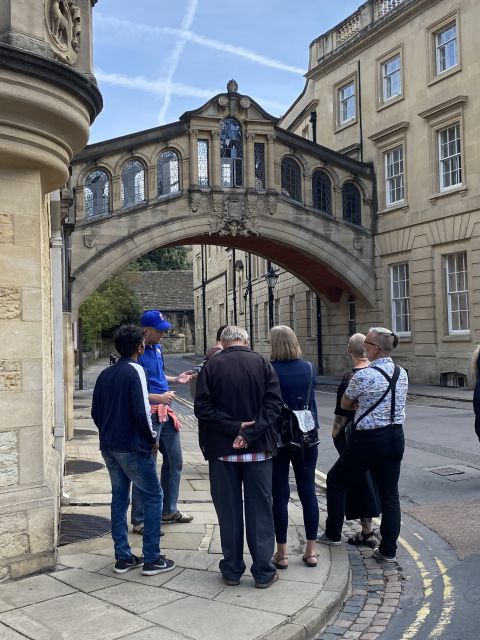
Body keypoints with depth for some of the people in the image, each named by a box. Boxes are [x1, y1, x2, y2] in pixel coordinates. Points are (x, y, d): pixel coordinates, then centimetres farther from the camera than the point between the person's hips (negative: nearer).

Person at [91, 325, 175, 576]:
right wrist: (152, 438, -7)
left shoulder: (105, 374, 9)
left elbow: (96, 412, 11)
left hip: (109, 446, 7)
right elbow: (141, 411, -20)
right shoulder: (135, 371, -13)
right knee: (153, 497, 3)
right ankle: (151, 559, 4)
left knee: (119, 498, 14)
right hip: (133, 447, -7)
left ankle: (123, 557, 19)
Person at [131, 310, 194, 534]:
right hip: (148, 414, -9)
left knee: (174, 461, 17)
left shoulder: (157, 349, 10)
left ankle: (169, 510, 32)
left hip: (165, 412, 9)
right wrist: (158, 397, -27)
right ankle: (139, 521, 10)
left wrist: (176, 379, 10)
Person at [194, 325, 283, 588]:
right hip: (258, 449, 1)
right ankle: (264, 572, 15)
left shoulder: (211, 366, -4)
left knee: (228, 512, 10)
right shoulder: (263, 364, -1)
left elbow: (202, 408, -11)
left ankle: (232, 571, 20)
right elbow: (274, 404, -10)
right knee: (260, 511, 9)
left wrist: (234, 427, -11)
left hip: (222, 450, 0)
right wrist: (249, 433, -14)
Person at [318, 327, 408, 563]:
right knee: (390, 493, 11)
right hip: (396, 437, 6)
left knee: (336, 480, 14)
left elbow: (345, 405, -3)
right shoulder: (402, 374, 4)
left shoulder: (364, 376, -18)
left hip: (369, 439, -6)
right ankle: (388, 550, 16)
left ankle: (333, 534, 25)